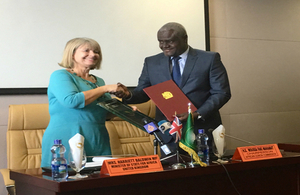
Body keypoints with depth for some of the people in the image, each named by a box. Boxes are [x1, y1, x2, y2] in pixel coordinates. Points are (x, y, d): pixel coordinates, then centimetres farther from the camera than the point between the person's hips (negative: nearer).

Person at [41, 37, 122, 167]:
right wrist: (105, 89, -12)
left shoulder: (99, 81, 20)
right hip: (66, 142, -6)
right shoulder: (60, 76, -1)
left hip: (97, 145, 6)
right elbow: (71, 101, -19)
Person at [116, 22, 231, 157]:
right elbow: (143, 93, 12)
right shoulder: (151, 63, 9)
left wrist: (198, 114, -18)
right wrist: (128, 95, -12)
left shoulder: (209, 59, -1)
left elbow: (222, 93, -5)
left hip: (202, 132, -2)